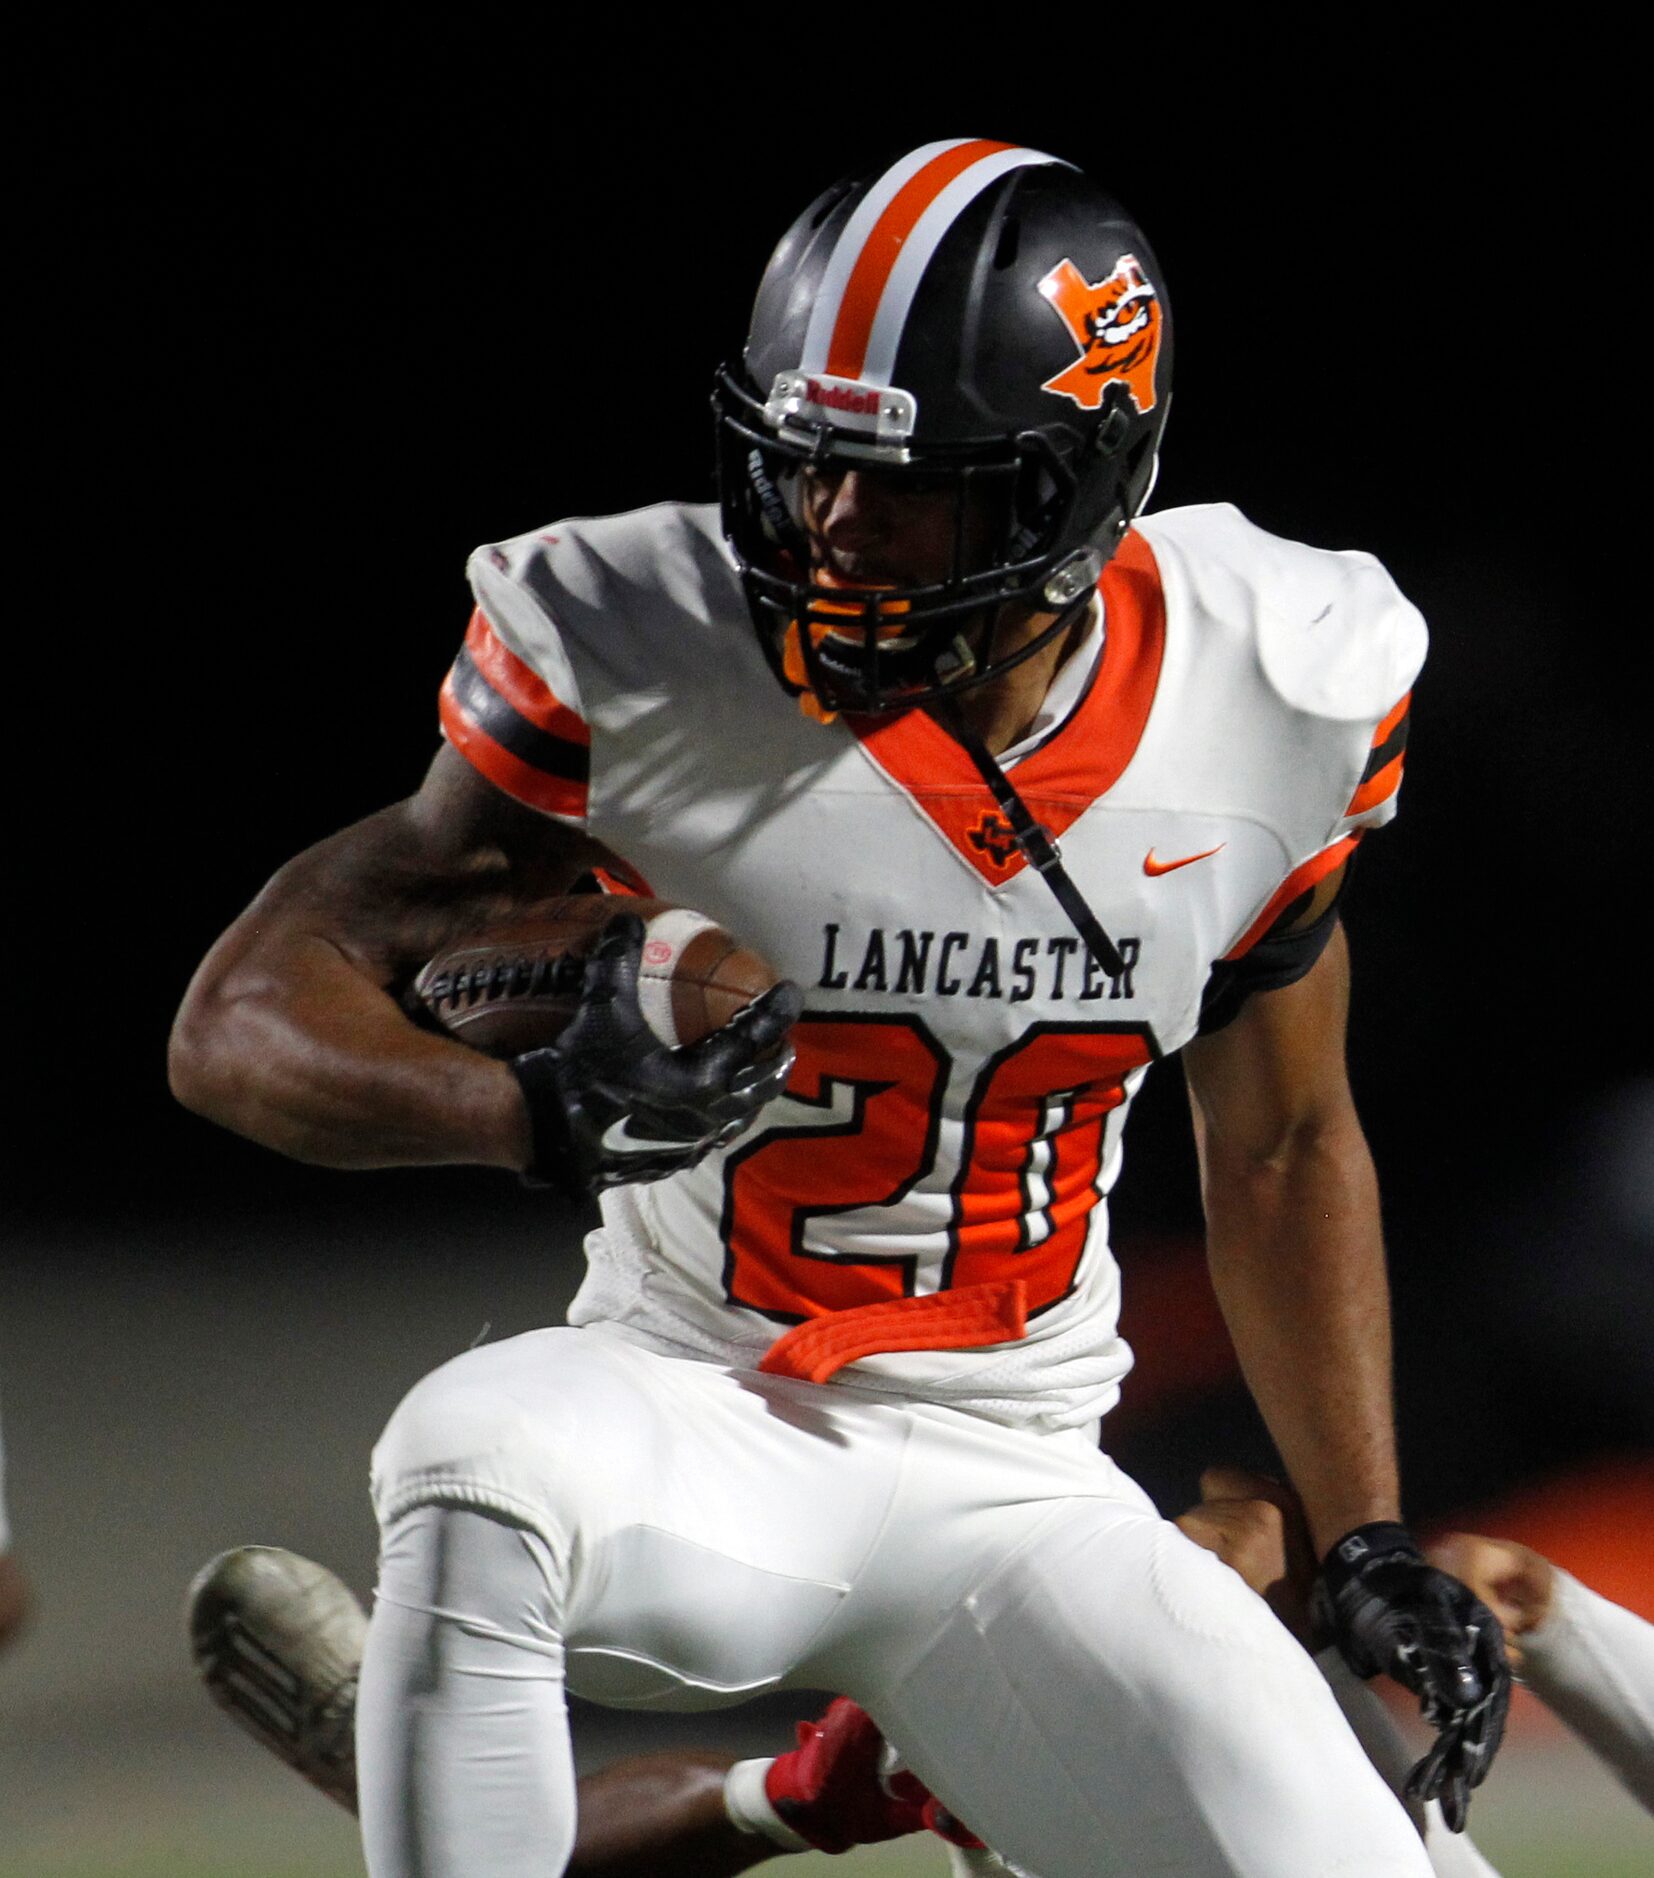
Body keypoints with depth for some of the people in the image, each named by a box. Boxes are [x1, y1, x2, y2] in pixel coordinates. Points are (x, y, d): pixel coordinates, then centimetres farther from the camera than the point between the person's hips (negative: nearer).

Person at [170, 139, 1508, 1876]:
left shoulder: (1261, 712, -5)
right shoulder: (636, 666, -15)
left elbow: (1282, 1147, 13)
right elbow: (241, 1023, -15)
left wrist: (1368, 1544, 8)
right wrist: (544, 1114, -34)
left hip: (1016, 1488, 3)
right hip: (699, 1430, -3)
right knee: (479, 1470, -38)